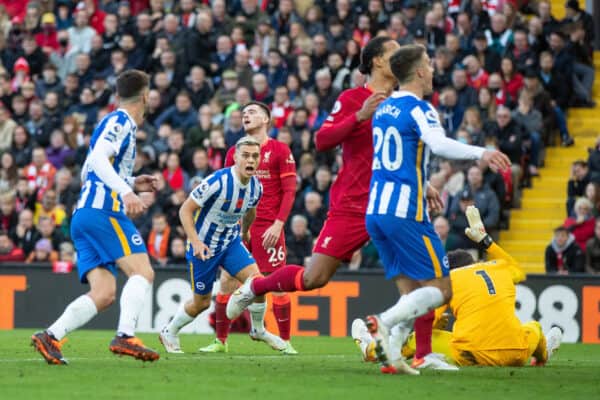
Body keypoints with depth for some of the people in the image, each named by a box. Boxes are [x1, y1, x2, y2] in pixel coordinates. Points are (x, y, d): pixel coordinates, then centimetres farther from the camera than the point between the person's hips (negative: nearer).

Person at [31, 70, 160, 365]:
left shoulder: (117, 123, 25)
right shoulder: (120, 121, -3)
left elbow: (88, 173, 32)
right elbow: (97, 158, -20)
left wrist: (132, 183, 31)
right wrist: (126, 192, -30)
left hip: (84, 215, 9)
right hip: (103, 211, -9)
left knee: (103, 294, -1)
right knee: (142, 272, -16)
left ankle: (50, 336, -11)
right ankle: (125, 337, -29)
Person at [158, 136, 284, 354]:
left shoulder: (256, 187, -6)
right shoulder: (218, 181, -27)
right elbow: (185, 210, -22)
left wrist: (244, 232, 32)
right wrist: (195, 241, -32)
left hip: (231, 242, 5)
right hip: (204, 246, -5)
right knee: (202, 302, 4)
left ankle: (258, 330, 10)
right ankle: (169, 332, 30)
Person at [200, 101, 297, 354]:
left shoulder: (280, 151, 0)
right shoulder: (234, 152, 13)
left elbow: (289, 191, -3)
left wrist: (278, 223, -13)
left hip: (268, 228, -4)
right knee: (227, 282, 0)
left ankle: (285, 341, 2)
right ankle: (221, 341, 7)